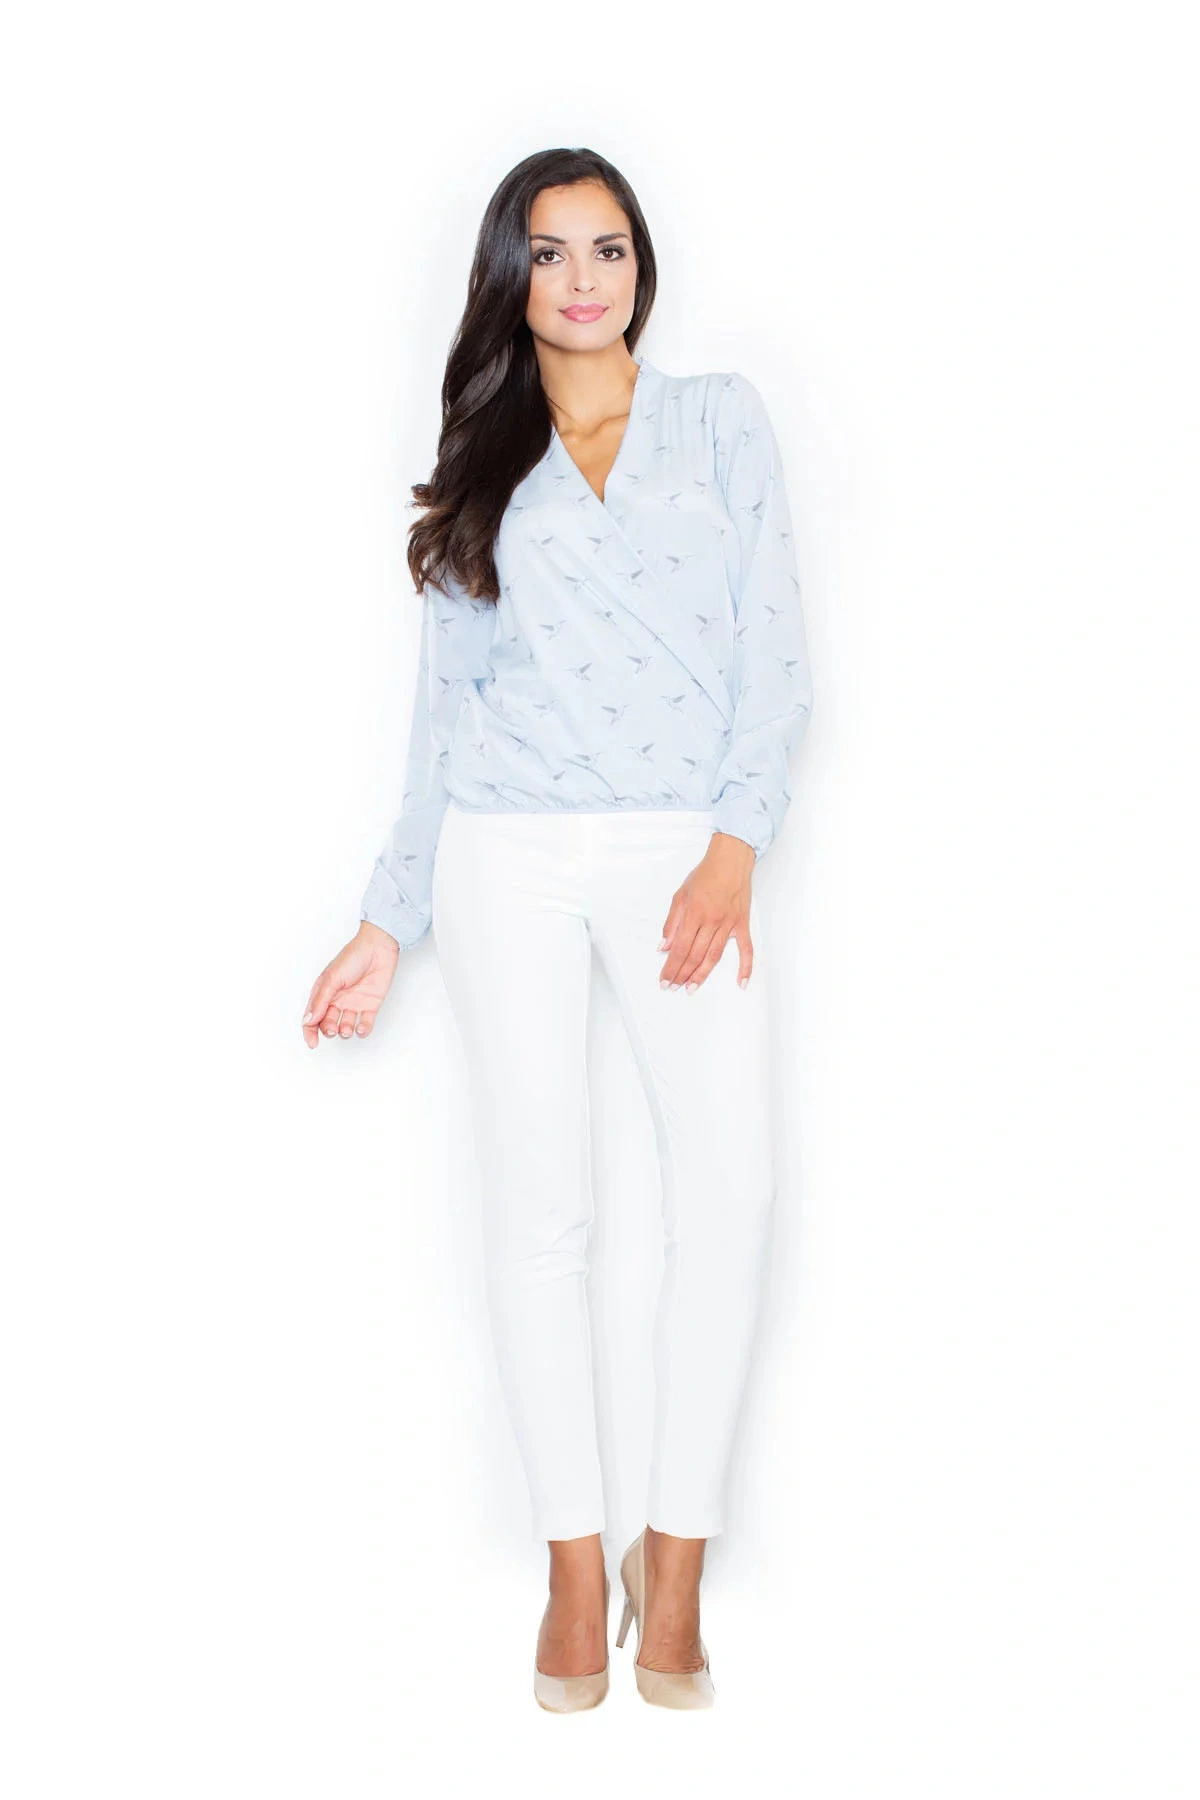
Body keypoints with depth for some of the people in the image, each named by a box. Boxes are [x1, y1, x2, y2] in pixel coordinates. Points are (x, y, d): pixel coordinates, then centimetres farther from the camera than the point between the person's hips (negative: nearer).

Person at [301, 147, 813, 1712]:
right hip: (509, 852, 1)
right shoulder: (482, 471, 15)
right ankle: (577, 1565, 10)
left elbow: (773, 647, 3)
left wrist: (736, 849, -10)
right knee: (538, 1206, -1)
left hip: (687, 849, -1)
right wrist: (388, 923, 12)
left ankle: (676, 1568, 1)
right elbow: (444, 710, 15)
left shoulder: (721, 418, 11)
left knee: (730, 1193, -13)